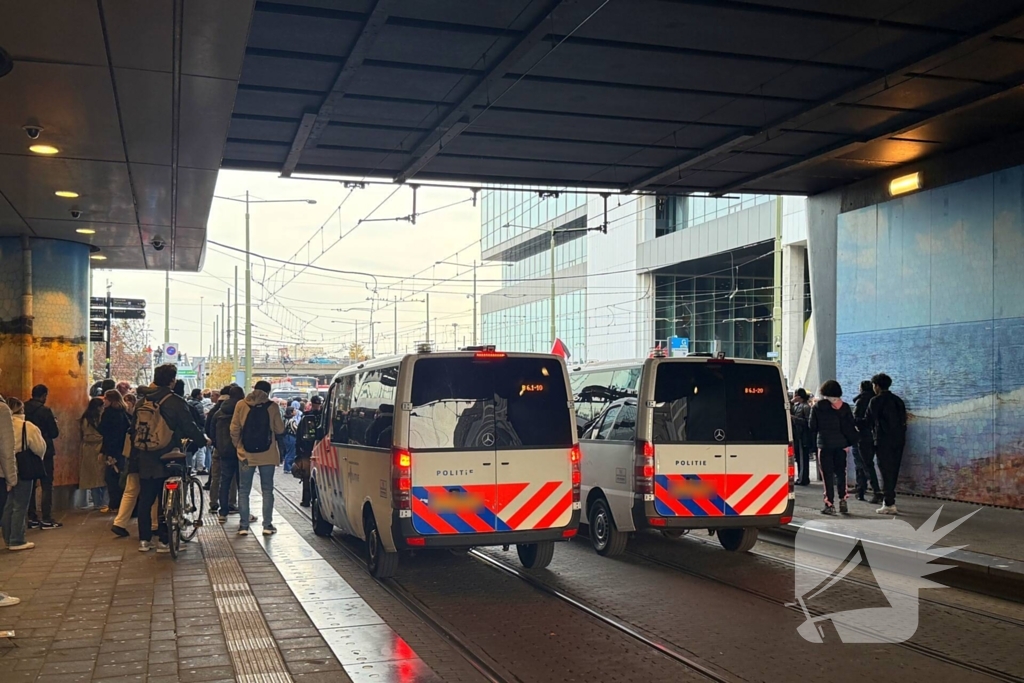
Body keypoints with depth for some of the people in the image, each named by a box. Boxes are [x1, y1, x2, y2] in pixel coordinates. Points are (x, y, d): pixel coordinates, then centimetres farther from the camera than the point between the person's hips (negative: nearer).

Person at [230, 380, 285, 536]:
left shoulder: (241, 405, -2)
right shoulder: (272, 406, -4)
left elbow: (234, 430, -2)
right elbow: (280, 430, -2)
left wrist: (238, 446, 12)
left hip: (246, 454, 0)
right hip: (267, 455, 0)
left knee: (244, 490, 8)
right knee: (267, 490, 7)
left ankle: (243, 525, 6)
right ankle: (267, 525, 5)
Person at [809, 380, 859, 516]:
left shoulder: (817, 407, -3)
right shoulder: (844, 407, 2)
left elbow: (812, 426, 0)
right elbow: (850, 427, 0)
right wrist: (851, 442, 6)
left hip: (825, 444, -2)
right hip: (841, 444, 2)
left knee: (828, 474, 1)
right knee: (841, 473, 12)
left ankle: (830, 504, 0)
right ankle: (843, 502, 8)